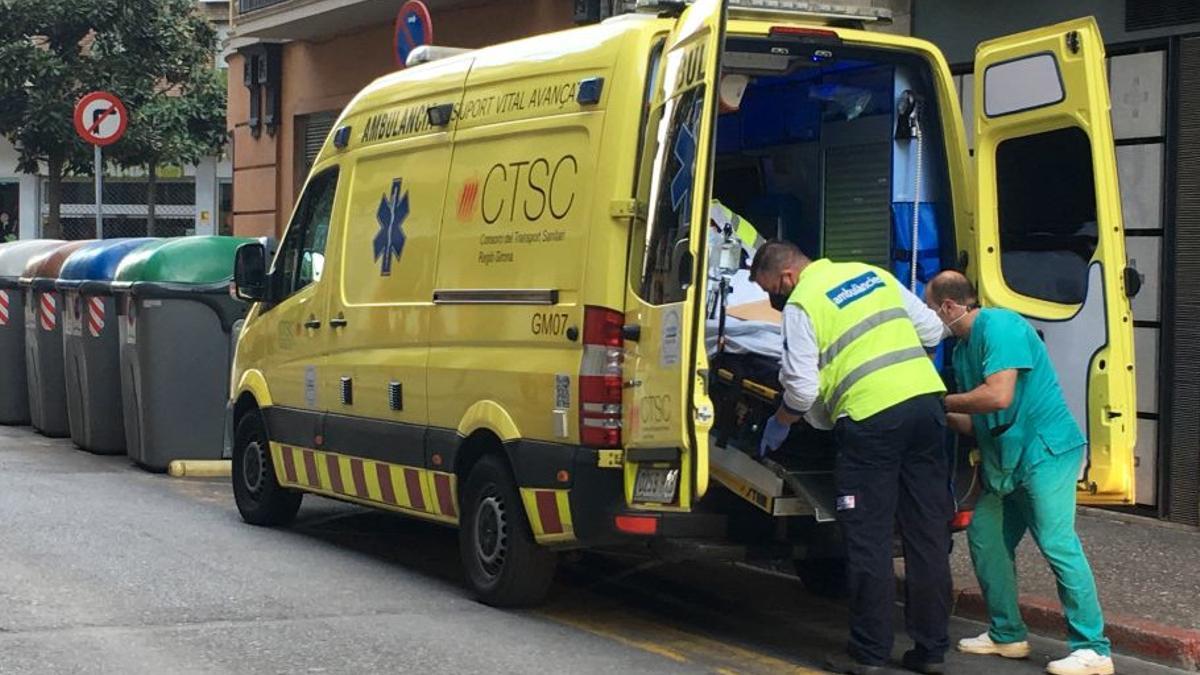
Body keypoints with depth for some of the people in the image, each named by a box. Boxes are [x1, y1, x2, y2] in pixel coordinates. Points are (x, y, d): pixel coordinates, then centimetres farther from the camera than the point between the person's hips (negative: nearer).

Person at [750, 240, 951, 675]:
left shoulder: (801, 304, -1)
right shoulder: (874, 275, 19)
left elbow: (802, 389, -4)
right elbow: (931, 329, 21)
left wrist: (779, 424, 14)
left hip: (871, 416, -6)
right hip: (926, 399, 6)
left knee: (868, 540, 2)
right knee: (928, 533, 9)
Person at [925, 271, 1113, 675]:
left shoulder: (999, 326, -14)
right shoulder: (963, 349, 15)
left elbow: (998, 396, -25)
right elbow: (975, 421, 18)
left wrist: (942, 402, -13)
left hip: (1045, 450, -10)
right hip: (1005, 460, 10)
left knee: (1057, 543, -12)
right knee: (985, 536, 10)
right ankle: (1007, 635, 20)